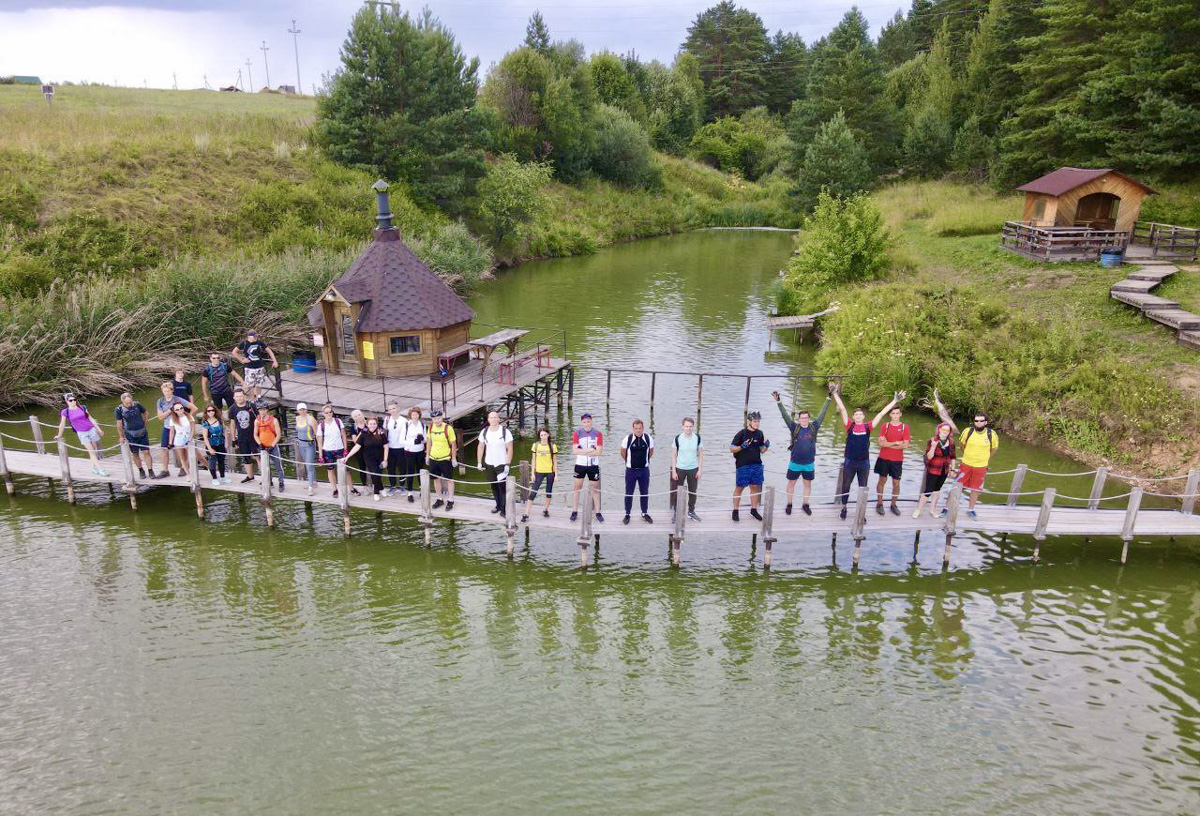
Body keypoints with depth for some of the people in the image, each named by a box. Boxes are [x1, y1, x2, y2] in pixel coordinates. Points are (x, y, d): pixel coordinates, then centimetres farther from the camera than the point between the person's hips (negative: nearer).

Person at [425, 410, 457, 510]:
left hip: (446, 459, -5)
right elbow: (429, 442, 10)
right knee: (437, 479, 14)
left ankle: (450, 500, 15)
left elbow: (453, 444, -10)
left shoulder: (448, 428, -16)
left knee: (449, 479, 5)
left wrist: (454, 458, -8)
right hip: (433, 458, 5)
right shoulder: (431, 427, -2)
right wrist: (427, 456, 12)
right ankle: (439, 499, 29)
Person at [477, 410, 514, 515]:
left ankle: (504, 508, 2)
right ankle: (498, 505, 29)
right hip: (489, 464, 4)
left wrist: (507, 464, -14)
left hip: (502, 464, -4)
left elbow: (510, 449, -10)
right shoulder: (484, 432, -1)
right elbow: (480, 447, 9)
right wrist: (479, 462, 6)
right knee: (494, 486, 14)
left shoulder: (505, 432, -12)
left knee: (502, 486, -5)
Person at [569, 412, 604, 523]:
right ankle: (574, 512, 11)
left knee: (595, 488, 6)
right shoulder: (577, 433, -1)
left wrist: (582, 452, -13)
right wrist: (589, 450, -15)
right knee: (577, 487, 4)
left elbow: (599, 451, -11)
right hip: (580, 464, 0)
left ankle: (598, 512, 14)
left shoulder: (598, 434, -3)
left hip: (593, 465, 0)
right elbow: (574, 450, -9)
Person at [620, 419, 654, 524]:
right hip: (630, 470, -1)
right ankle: (627, 515, 17)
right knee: (629, 493, 6)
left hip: (644, 469, 1)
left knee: (645, 492, 10)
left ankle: (645, 513, 24)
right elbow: (623, 452, 4)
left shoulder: (649, 439, -7)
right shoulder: (627, 439, -11)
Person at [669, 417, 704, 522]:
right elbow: (673, 455, -3)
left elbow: (700, 454, 2)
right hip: (680, 469, -2)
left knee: (693, 492, 12)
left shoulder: (697, 438, -5)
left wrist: (700, 470, -2)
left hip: (693, 469, 2)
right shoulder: (678, 438, -9)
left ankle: (691, 511, 27)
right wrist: (673, 471, -6)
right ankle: (676, 513, 16)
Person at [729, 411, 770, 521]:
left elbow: (762, 450, 14)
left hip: (757, 465, 5)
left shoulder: (760, 434, 6)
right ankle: (735, 511, 13)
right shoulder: (741, 433, -10)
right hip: (743, 466, -5)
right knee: (739, 487, 3)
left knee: (755, 487, 11)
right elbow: (731, 449, -7)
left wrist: (766, 445, -7)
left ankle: (754, 509, 24)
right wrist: (742, 446, -23)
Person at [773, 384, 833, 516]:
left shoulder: (814, 427, -4)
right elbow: (785, 415, -12)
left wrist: (829, 397, -9)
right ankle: (789, 504, 25)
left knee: (808, 484, 14)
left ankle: (805, 504, 30)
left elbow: (823, 412, -5)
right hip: (795, 463, -1)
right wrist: (778, 401, -21)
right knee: (791, 483, 10)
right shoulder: (794, 427, -7)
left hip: (809, 464, 1)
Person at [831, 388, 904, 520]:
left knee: (863, 488, 10)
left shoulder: (868, 427, 1)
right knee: (845, 486, 10)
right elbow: (842, 409, -8)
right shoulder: (850, 425, -2)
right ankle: (844, 508, 27)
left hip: (864, 462, 1)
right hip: (849, 461, -1)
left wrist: (895, 400, 1)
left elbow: (881, 413, 1)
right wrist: (835, 393, -13)